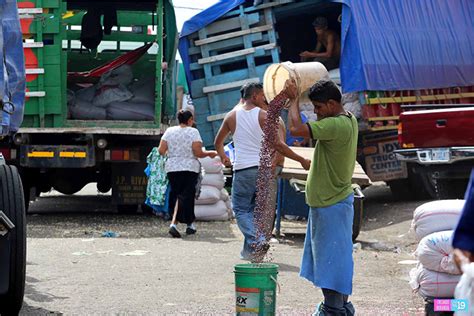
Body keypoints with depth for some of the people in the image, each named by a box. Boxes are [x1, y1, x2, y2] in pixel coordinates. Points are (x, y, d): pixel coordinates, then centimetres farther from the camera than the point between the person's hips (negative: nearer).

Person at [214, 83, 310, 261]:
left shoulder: (232, 115, 6)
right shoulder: (263, 115, -1)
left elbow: (218, 143, 17)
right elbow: (277, 145, -6)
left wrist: (223, 157, 39)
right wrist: (302, 160, 2)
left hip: (242, 169, 0)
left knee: (241, 209, 5)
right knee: (256, 209, 13)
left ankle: (254, 241, -18)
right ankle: (249, 250, 13)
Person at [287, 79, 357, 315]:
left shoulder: (336, 125, -24)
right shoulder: (348, 120, 8)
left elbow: (296, 128, -30)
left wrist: (294, 99, -15)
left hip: (331, 204, -10)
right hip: (328, 199, 10)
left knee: (331, 257, -4)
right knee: (333, 256, 16)